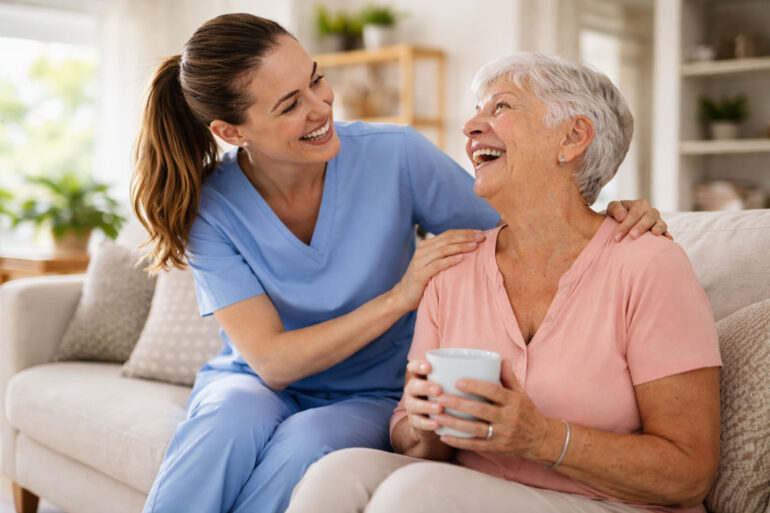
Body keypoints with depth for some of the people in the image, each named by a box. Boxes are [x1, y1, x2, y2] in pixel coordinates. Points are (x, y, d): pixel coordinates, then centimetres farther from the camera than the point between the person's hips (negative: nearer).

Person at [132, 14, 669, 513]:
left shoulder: (396, 155, -14)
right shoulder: (210, 206, -12)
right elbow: (272, 361, -18)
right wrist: (398, 298, -28)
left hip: (368, 400, 0)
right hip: (255, 385, 1)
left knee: (308, 443, -34)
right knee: (233, 421, -35)